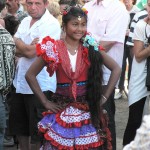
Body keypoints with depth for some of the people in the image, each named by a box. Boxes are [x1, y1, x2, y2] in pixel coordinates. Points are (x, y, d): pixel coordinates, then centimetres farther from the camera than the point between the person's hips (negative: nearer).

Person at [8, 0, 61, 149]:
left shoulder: (51, 24, -15)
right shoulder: (25, 21, 10)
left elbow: (31, 52, -20)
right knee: (19, 125, 18)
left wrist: (17, 42, -2)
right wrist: (27, 47, -18)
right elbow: (16, 51, 3)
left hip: (40, 85, -8)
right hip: (20, 82, 8)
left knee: (37, 130, 5)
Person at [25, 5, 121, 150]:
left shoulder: (91, 48, 1)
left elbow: (116, 69, 9)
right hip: (61, 109, -1)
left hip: (88, 109, 1)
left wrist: (105, 96, 3)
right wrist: (45, 102, -2)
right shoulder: (53, 49, -3)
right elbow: (30, 75, 1)